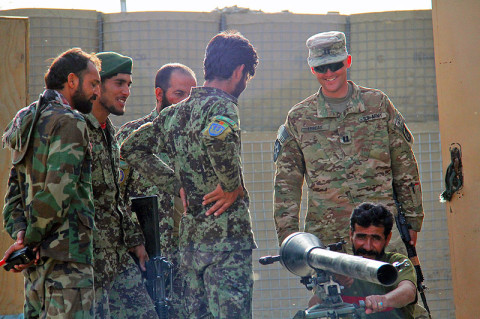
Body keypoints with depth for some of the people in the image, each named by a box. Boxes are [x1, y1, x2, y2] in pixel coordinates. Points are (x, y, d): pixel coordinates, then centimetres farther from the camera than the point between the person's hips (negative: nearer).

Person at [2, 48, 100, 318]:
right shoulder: (70, 123, -11)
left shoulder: (31, 122, 19)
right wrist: (30, 240, -11)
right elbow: (58, 191, -19)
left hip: (37, 256, 10)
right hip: (66, 255, -10)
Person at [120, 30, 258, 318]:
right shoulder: (222, 105, -11)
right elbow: (217, 135, -34)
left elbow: (132, 148, 22)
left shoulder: (175, 113, 14)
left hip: (190, 238, 8)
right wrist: (233, 186, -19)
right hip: (226, 235, -8)